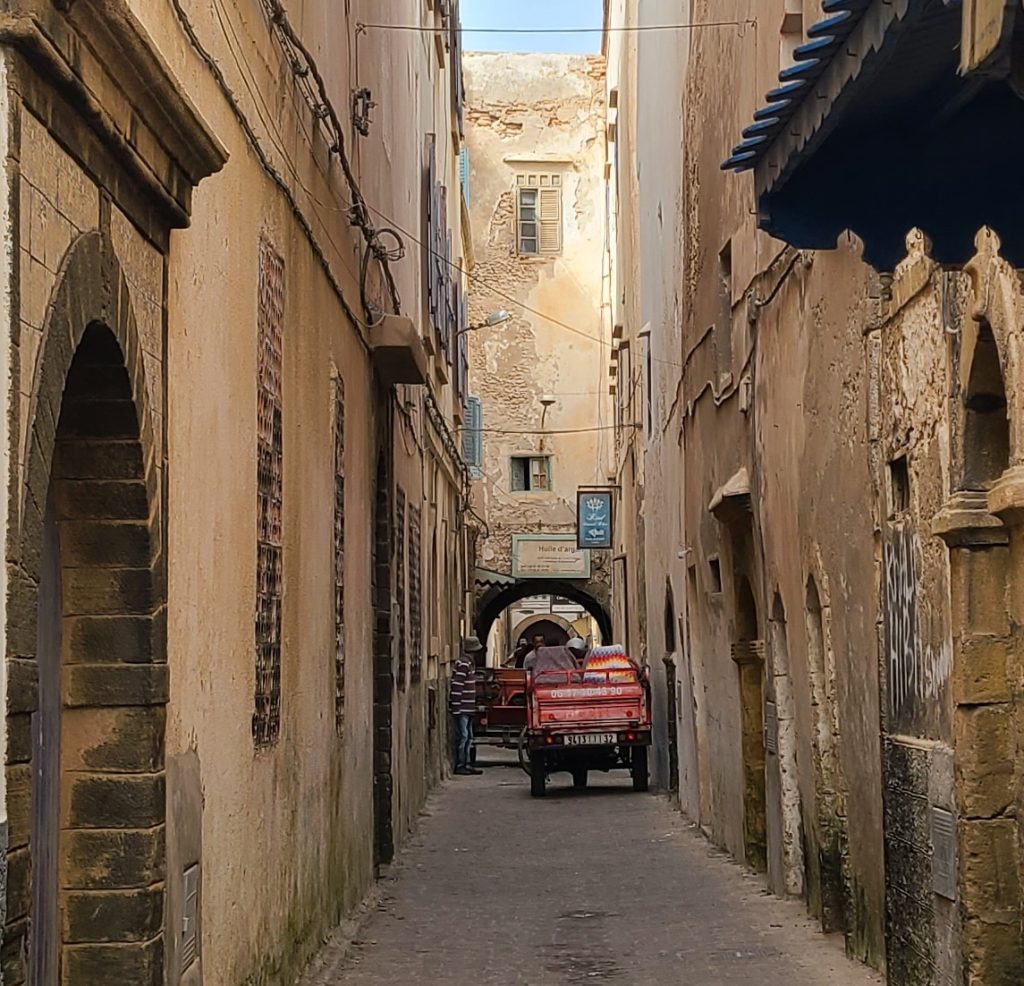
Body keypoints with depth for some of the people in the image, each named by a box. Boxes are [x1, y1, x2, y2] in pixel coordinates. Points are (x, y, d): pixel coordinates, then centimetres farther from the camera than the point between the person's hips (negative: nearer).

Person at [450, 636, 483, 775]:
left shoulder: (470, 663, 15)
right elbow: (456, 686, -20)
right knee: (462, 737, -6)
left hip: (468, 708, 10)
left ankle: (467, 764, 17)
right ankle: (459, 765, -1)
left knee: (469, 737, 12)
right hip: (462, 708, -10)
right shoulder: (463, 663, -16)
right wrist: (456, 707, -22)